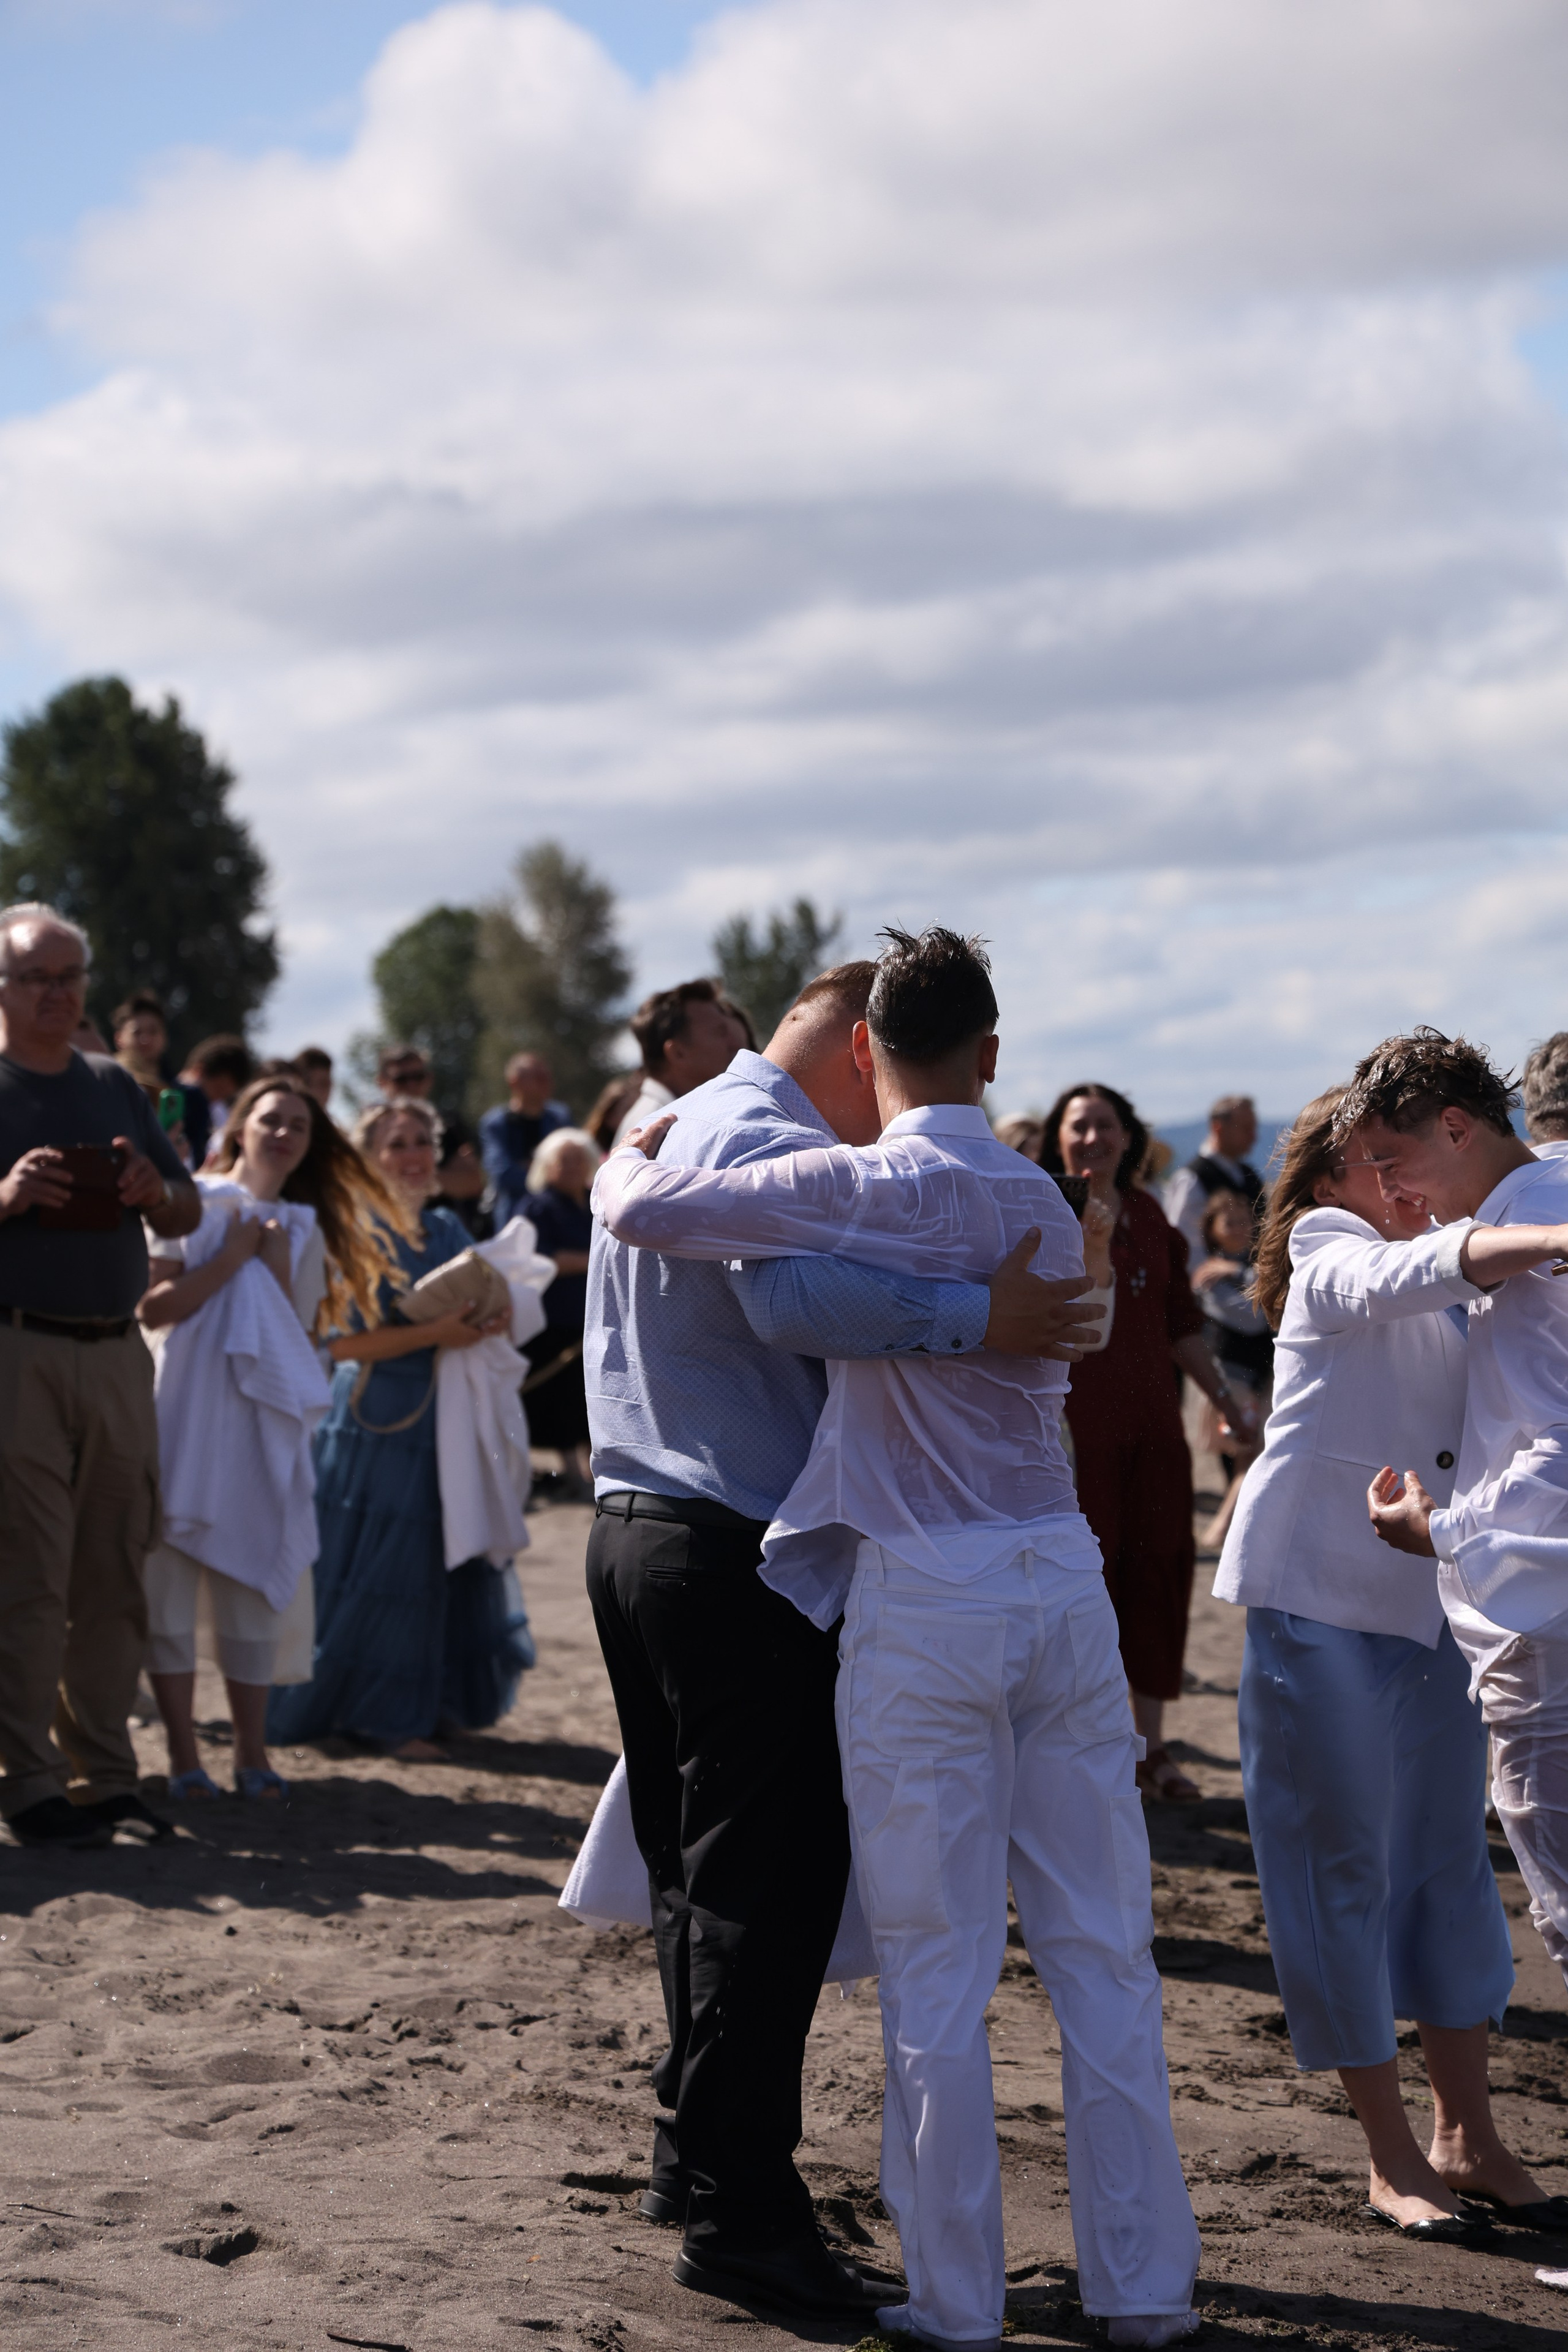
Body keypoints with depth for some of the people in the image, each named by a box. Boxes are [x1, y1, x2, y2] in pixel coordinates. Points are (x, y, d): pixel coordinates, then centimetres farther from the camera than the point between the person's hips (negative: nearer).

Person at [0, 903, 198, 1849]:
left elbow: (188, 1213, 17)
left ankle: (108, 1774, 13)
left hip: (118, 1352, 5)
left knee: (116, 1576, 6)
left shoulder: (114, 1085, 16)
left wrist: (156, 1191, -4)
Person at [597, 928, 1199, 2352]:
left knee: (938, 1972, 3)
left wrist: (631, 1151, 10)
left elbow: (641, 1208, -12)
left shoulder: (868, 1189, -8)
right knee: (1103, 1952, 10)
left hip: (926, 1596, -5)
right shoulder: (1043, 1203, 11)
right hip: (1063, 1574, 5)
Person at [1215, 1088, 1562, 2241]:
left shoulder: (1449, 1265, 13)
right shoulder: (1330, 1259, -10)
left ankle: (1467, 2136, 19)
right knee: (1343, 1868, -1)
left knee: (1452, 1856, 10)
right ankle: (1391, 2156, 7)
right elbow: (1406, 1276, -31)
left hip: (1432, 1601, 7)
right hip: (1323, 1601, -7)